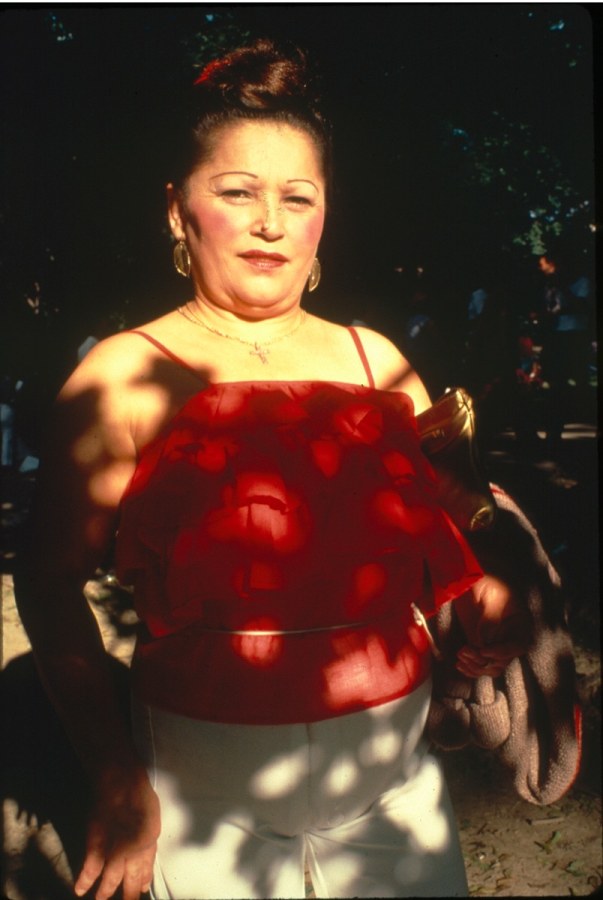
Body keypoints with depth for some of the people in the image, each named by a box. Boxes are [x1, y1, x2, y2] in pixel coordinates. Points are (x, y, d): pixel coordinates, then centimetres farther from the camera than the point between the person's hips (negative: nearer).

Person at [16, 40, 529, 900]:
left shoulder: (376, 361, 3)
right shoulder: (127, 377, -8)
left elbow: (445, 525, 13)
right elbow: (52, 582, -9)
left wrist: (486, 596, -7)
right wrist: (118, 779, -14)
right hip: (211, 798, -3)